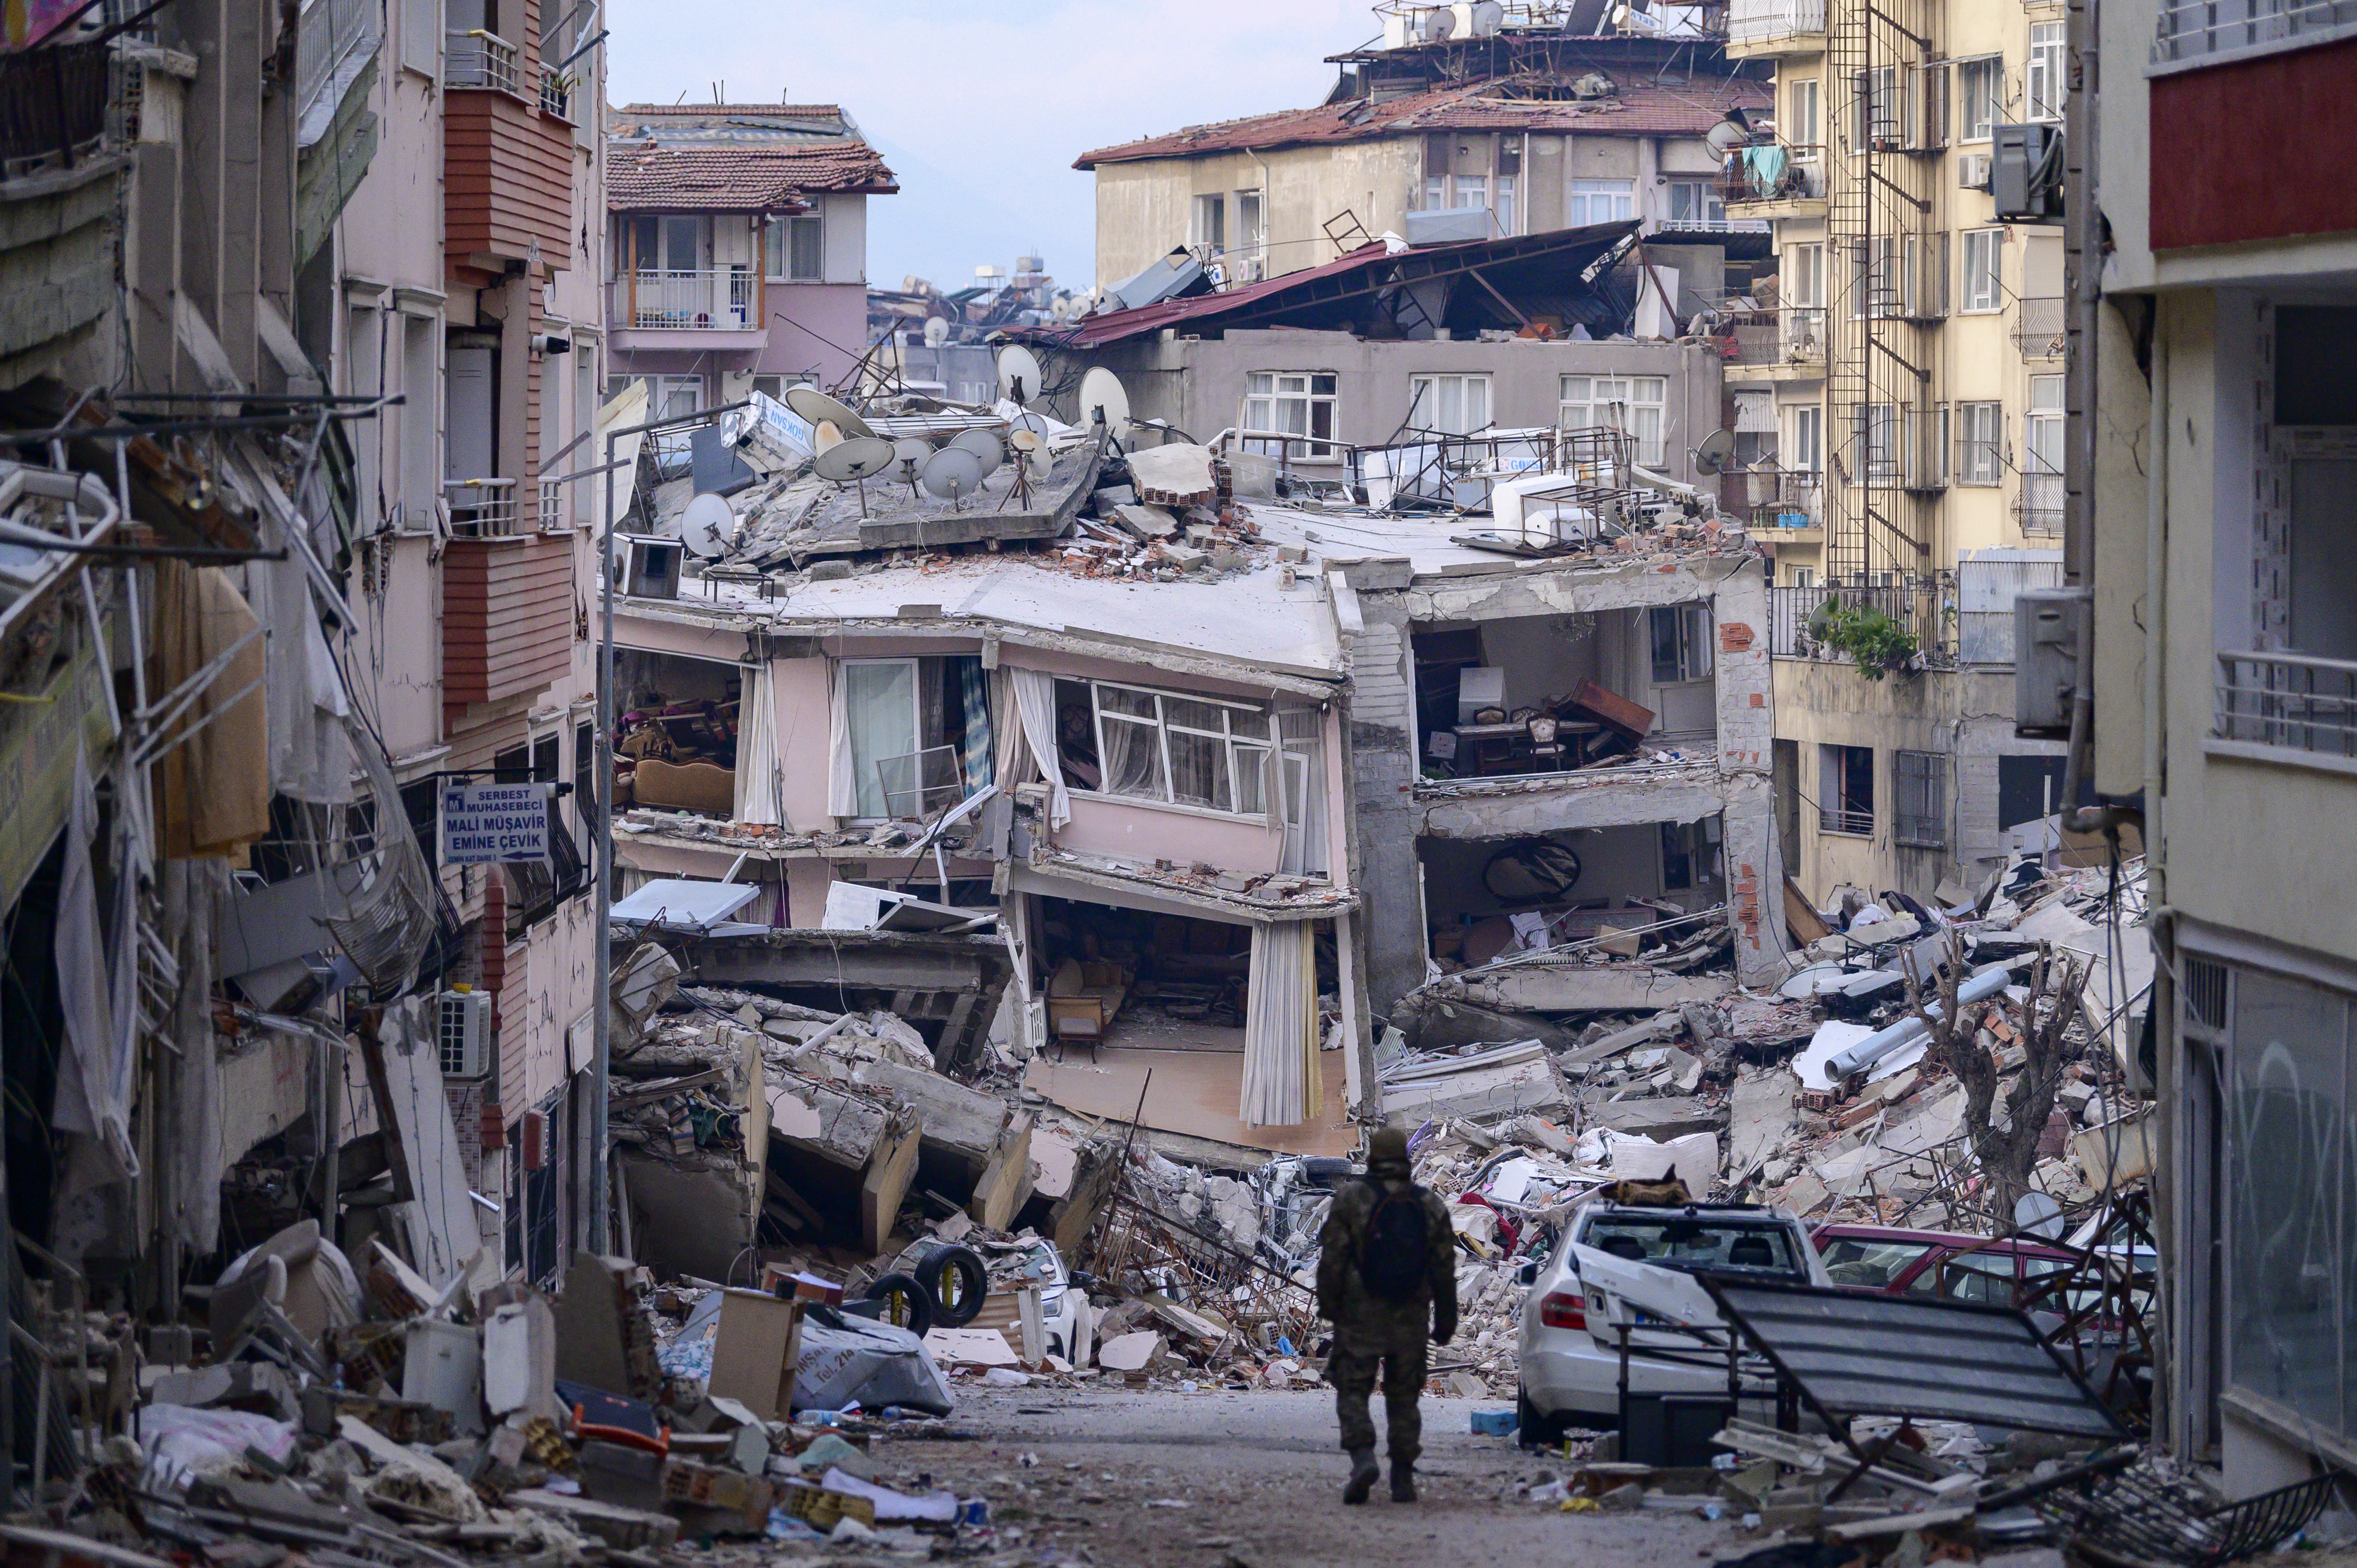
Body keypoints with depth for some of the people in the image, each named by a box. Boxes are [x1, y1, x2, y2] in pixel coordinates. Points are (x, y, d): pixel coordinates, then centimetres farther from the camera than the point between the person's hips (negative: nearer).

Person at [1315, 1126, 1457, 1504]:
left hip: (1360, 1316, -3)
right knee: (1404, 1396, 11)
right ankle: (1403, 1478, 8)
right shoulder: (1431, 1207, 6)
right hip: (1410, 1318, 3)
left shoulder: (1351, 1200, -4)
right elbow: (1444, 1270, 7)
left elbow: (1332, 1259, -7)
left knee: (1353, 1391, 1)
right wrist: (1445, 1321, 13)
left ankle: (1362, 1456, -22)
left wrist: (1328, 1305, 1)